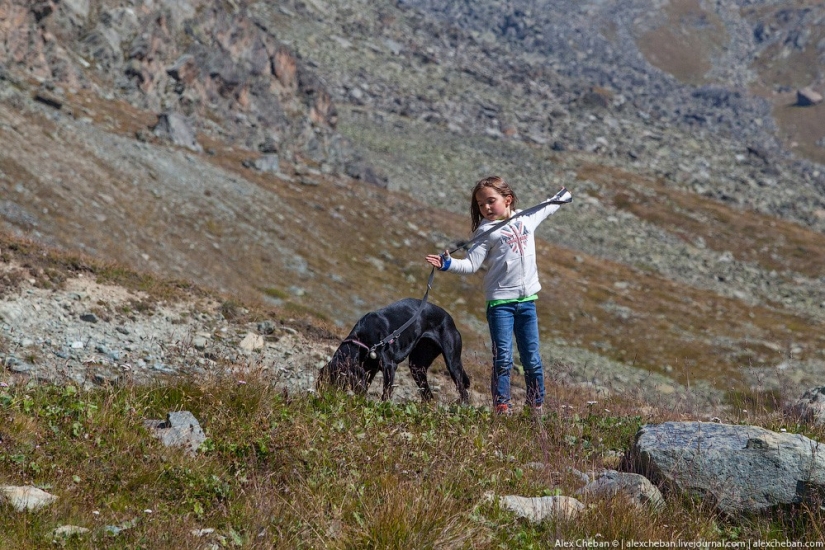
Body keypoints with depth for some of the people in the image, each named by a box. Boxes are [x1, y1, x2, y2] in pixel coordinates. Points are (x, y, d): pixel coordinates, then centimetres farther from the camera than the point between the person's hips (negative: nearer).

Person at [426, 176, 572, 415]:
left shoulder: (527, 218, 8)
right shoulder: (486, 230, -5)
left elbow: (545, 209, 31)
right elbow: (471, 264, -12)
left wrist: (562, 197, 45)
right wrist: (449, 264, -28)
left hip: (527, 299, 4)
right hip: (500, 301, -4)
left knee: (533, 360, 8)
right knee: (503, 359, -9)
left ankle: (536, 407, 17)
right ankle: (502, 408, -2)